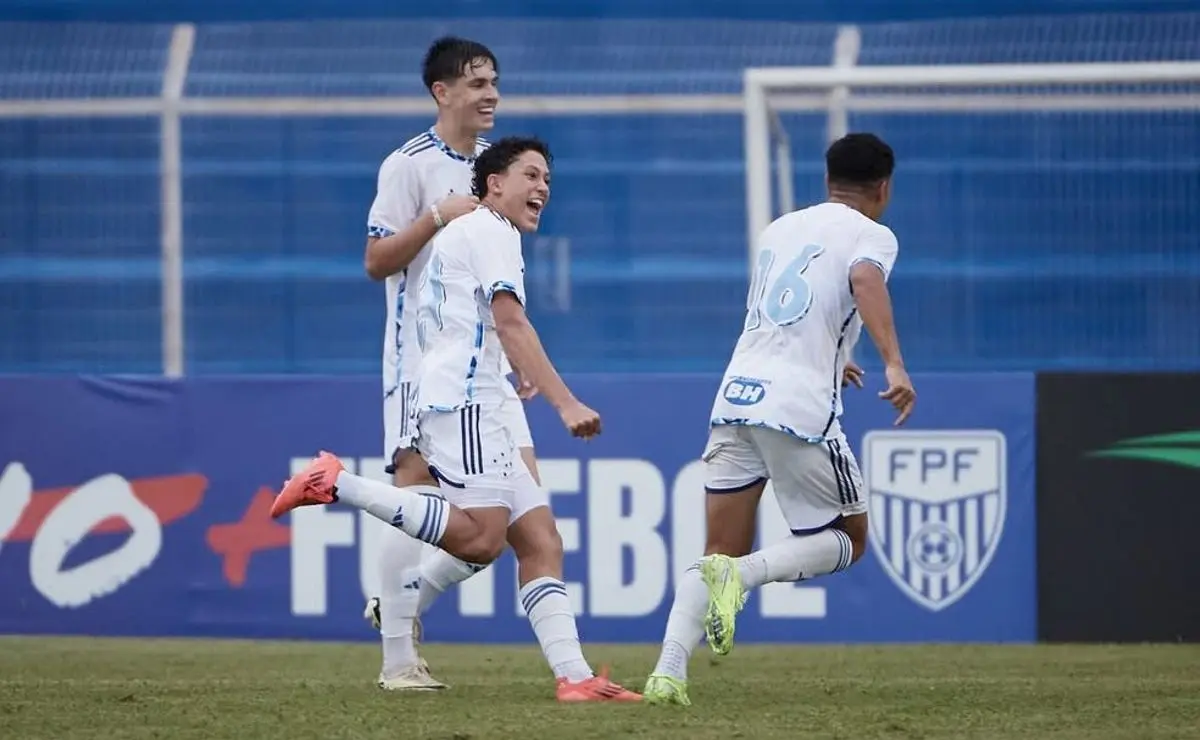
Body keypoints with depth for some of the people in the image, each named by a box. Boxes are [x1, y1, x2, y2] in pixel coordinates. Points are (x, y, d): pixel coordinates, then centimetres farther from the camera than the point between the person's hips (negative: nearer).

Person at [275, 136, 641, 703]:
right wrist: (566, 404, -19)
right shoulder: (491, 231, -2)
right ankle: (338, 484, -18)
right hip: (463, 399, -11)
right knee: (482, 538, -23)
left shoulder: (459, 233, 28)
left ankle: (573, 676, -8)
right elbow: (511, 324, -13)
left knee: (539, 534, 1)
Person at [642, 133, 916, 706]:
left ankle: (668, 671, -10)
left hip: (735, 396, 6)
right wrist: (894, 363, -30)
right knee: (846, 540, 11)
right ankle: (740, 575, -16)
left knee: (722, 553, 10)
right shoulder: (872, 235, 4)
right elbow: (865, 279, -20)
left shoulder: (779, 229, 24)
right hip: (801, 408, -5)